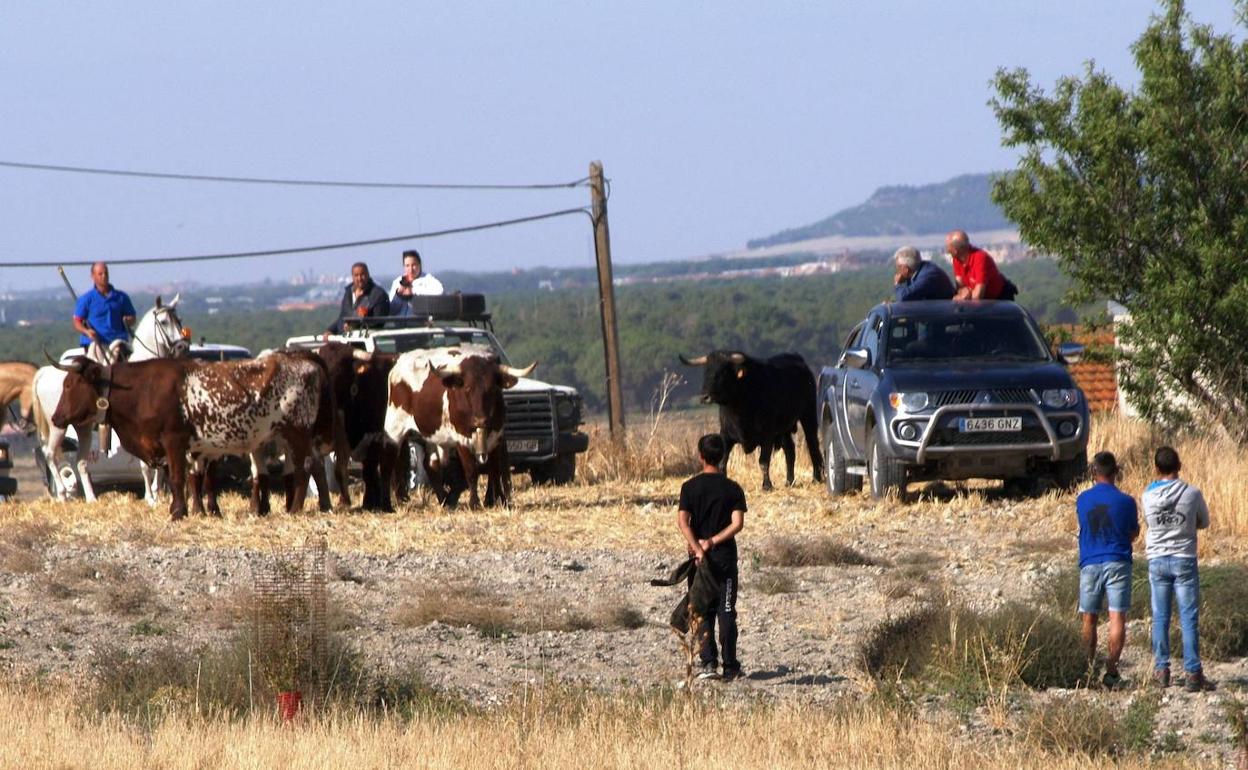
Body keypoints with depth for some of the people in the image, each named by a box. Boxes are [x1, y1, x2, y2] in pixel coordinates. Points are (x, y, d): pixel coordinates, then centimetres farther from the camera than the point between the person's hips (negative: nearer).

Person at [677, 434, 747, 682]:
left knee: (702, 613, 6)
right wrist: (714, 541, -12)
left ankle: (708, 663, -4)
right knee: (726, 612, 4)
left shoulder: (690, 487, -1)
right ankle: (730, 666, 4)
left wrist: (697, 547, -19)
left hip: (699, 557, 0)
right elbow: (737, 523, -12)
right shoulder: (732, 489, -1)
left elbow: (683, 521, -13)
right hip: (725, 557, 0)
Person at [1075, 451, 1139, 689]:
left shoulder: (1082, 500, 1)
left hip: (1090, 564, 2)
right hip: (1118, 563, -2)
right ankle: (1111, 668, -14)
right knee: (1117, 618, -4)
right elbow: (1134, 533, 7)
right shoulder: (1125, 501, -5)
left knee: (1089, 620, 11)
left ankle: (1089, 669, 13)